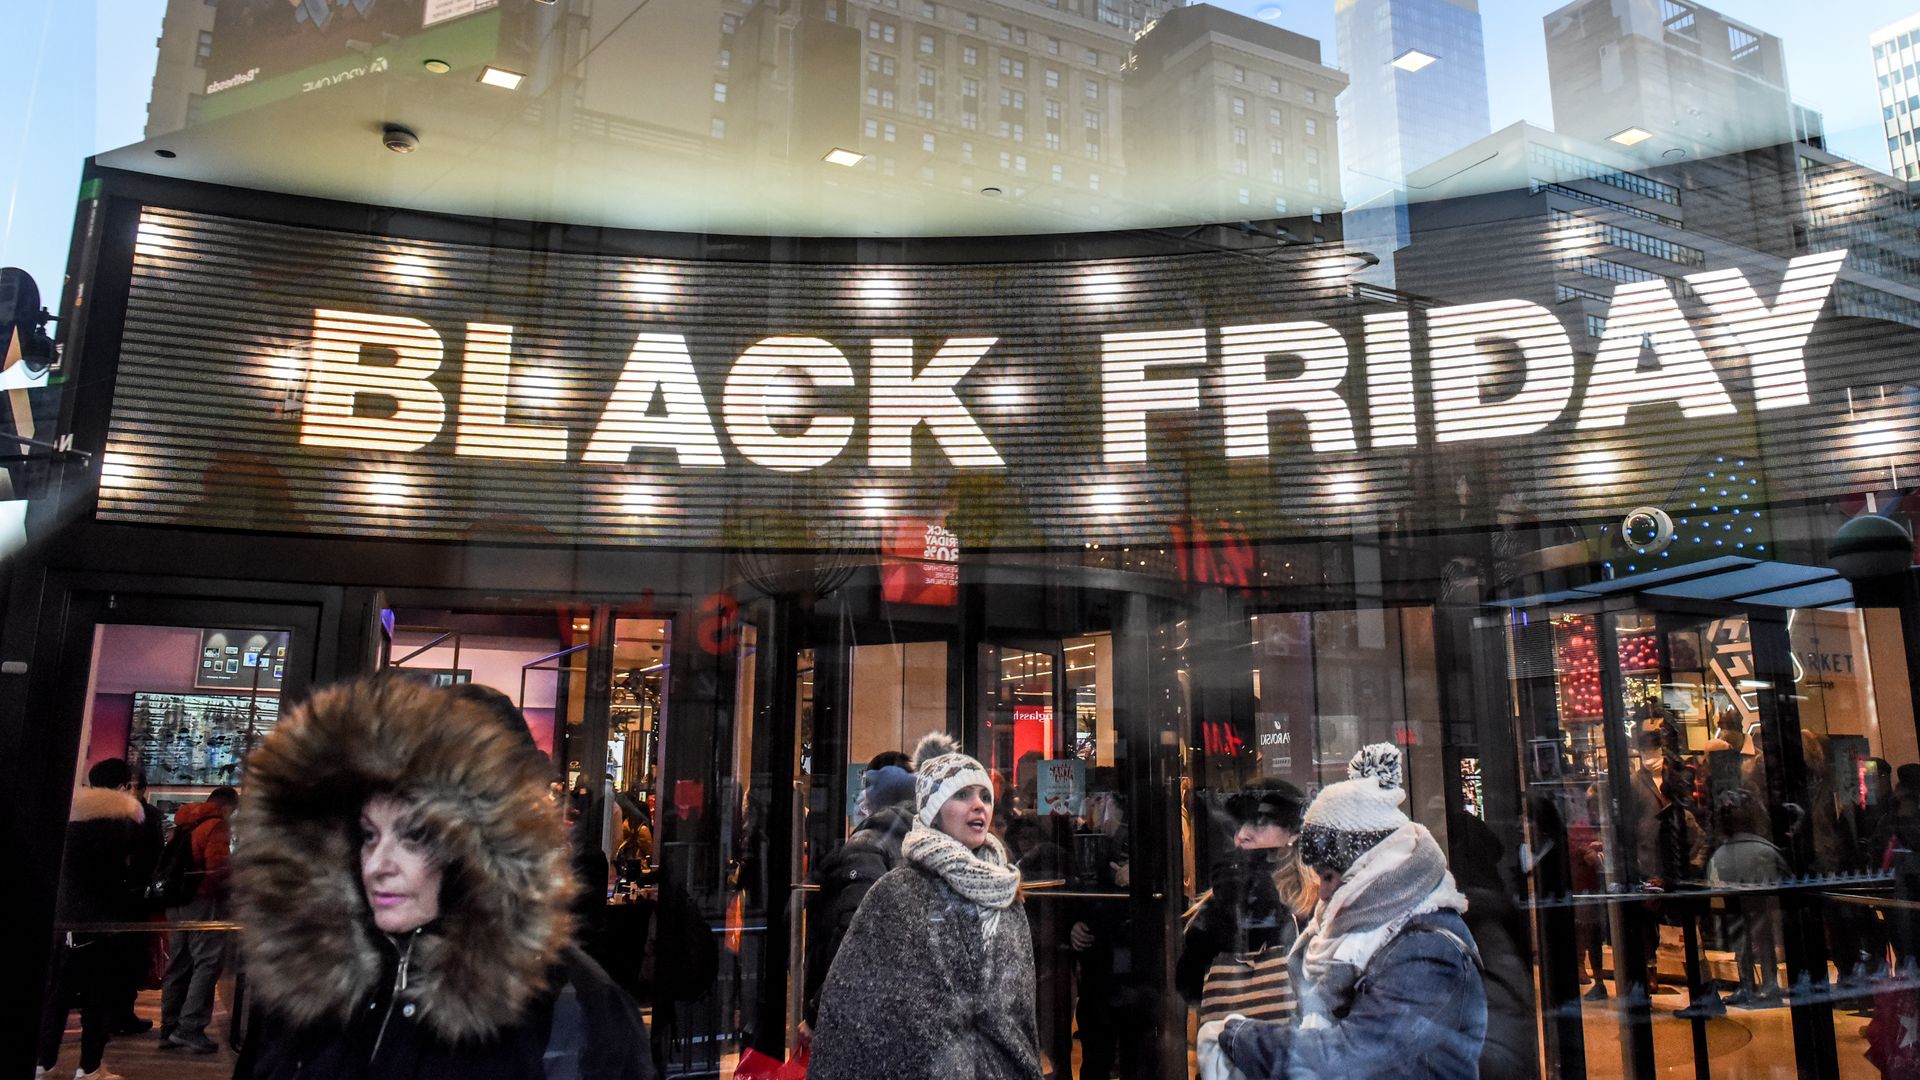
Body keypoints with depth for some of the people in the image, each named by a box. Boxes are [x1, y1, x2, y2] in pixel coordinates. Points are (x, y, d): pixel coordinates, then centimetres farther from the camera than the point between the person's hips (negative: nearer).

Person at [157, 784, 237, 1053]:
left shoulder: (183, 825, 16)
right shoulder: (217, 825, -10)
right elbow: (218, 867, -20)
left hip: (176, 900, 9)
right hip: (204, 900, -9)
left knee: (178, 965, 13)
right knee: (207, 963, -5)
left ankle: (169, 1030, 17)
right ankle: (190, 1028, -9)